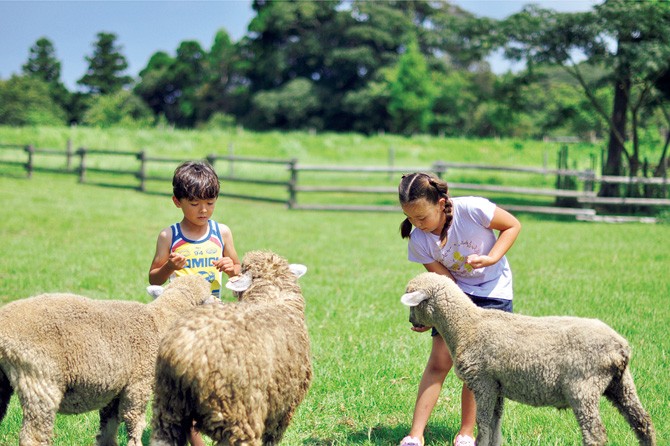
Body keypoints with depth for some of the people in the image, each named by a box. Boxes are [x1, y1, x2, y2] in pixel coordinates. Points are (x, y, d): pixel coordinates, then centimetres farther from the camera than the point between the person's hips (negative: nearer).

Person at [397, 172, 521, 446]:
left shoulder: (472, 210, -26)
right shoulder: (418, 240, -16)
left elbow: (512, 226, -11)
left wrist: (491, 258, -24)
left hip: (494, 292, -2)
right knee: (439, 361, -6)